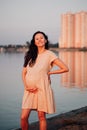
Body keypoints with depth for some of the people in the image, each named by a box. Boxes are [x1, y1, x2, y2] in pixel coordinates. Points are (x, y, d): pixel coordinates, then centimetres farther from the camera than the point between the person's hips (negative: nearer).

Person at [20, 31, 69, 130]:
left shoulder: (49, 54, -1)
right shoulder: (30, 54, 11)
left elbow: (65, 68, -4)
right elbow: (24, 72, 10)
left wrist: (49, 72, 0)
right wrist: (26, 86, -3)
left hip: (42, 89, -3)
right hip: (29, 90, 3)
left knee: (41, 117, 3)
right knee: (23, 117, -2)